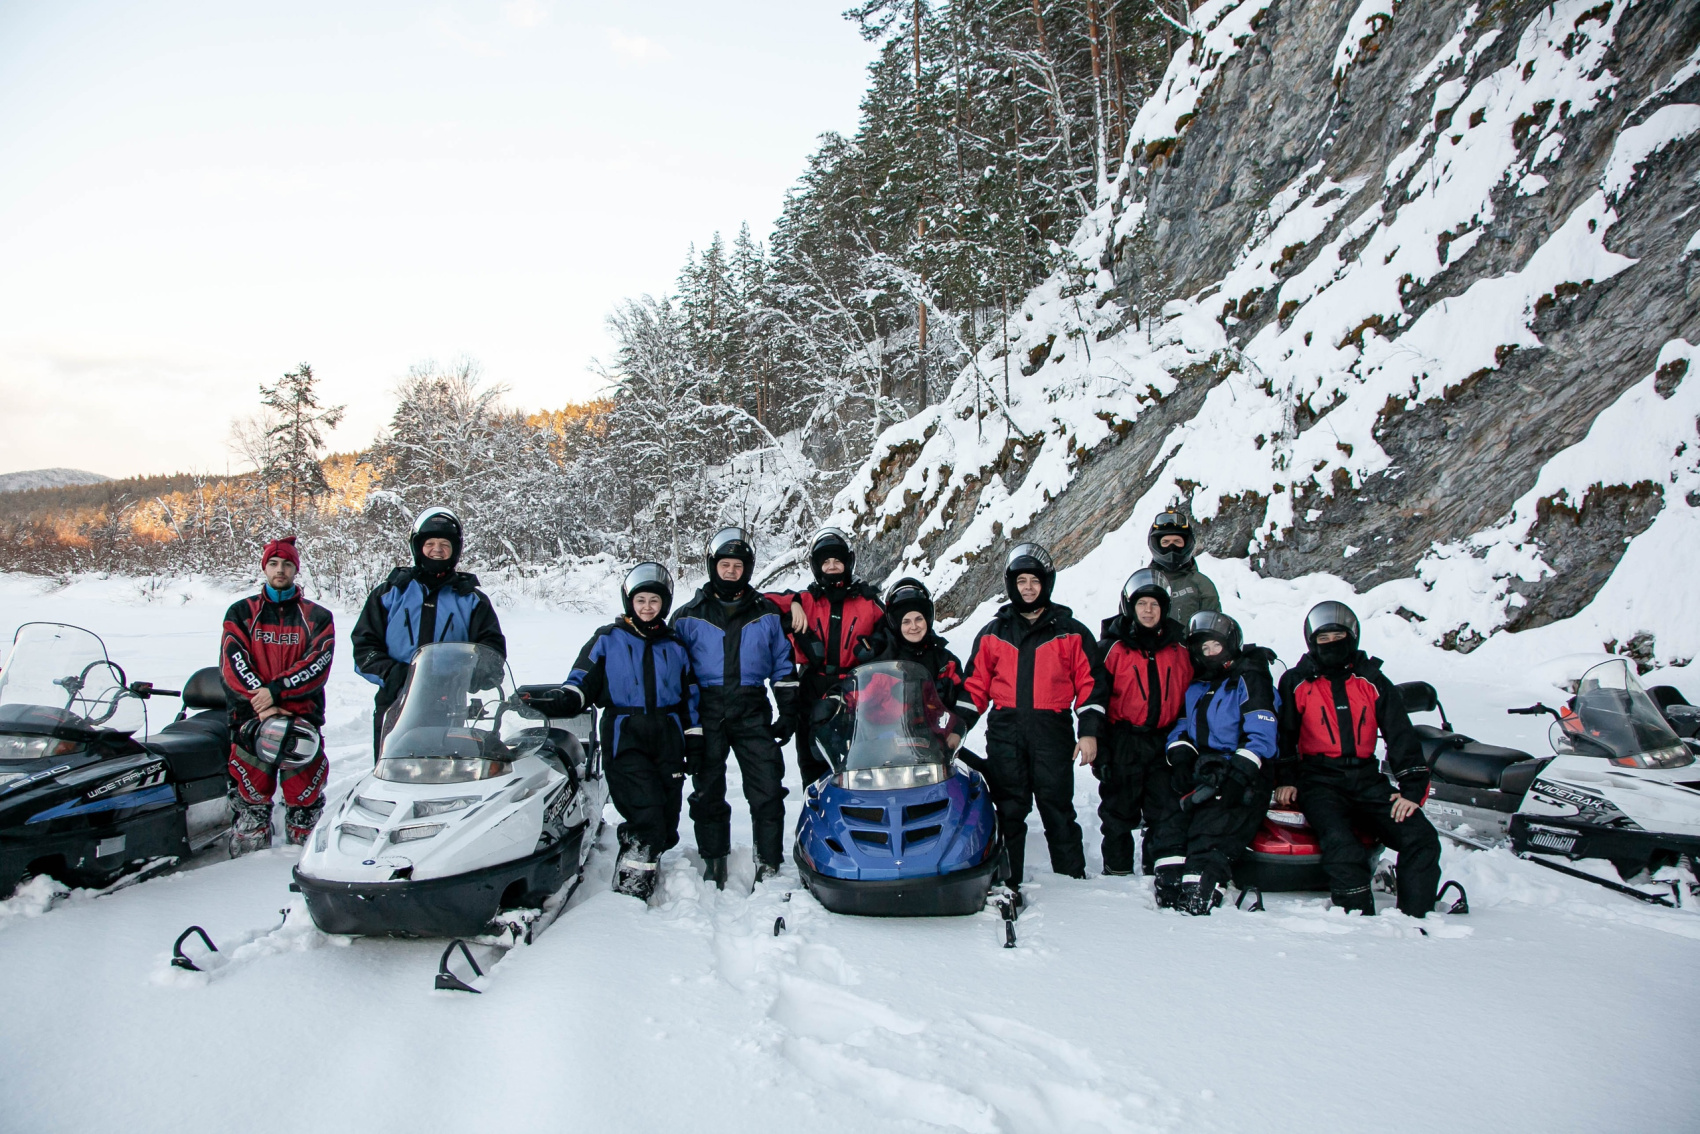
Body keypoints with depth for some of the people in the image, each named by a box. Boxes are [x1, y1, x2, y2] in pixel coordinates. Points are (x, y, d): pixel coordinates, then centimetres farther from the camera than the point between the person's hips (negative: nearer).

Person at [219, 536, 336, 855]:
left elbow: (318, 665, -4)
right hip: (251, 719, 1)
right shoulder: (241, 612, 11)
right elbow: (232, 665, -1)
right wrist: (262, 704, -14)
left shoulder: (317, 617, 10)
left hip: (303, 720, 0)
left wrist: (276, 690, -18)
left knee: (305, 802, -2)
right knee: (250, 801, 0)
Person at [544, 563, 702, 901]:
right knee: (647, 815, -19)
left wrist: (694, 739, 12)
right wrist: (564, 700, -18)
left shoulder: (675, 646, 17)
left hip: (668, 740, 4)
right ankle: (630, 886, -9)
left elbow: (689, 695, 19)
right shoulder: (607, 639, 8)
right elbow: (583, 680, 4)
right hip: (625, 739, -4)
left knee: (667, 824, 1)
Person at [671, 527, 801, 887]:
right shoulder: (688, 616, 6)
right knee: (708, 792, 7)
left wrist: (789, 713, 6)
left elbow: (783, 666, 12)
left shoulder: (766, 614, 9)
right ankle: (714, 862, 21)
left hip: (753, 713, 0)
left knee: (767, 790, -6)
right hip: (705, 713, 0)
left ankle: (768, 864, 5)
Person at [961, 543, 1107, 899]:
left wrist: (1090, 732, -2)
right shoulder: (992, 633, 13)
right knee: (1008, 810, 2)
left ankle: (1073, 880, 10)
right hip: (1004, 733, 2)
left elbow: (1091, 683, 6)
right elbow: (974, 685, 14)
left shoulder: (1071, 633, 8)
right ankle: (1006, 881, 8)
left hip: (1052, 732, -1)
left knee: (1058, 808, 0)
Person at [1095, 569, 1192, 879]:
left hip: (1165, 744, 2)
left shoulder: (1179, 647, 8)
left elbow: (1190, 696, 14)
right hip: (1123, 745, -2)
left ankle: (1171, 872, -2)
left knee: (1168, 810, -4)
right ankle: (1117, 872, 18)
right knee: (1119, 810, 7)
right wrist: (1098, 750, -6)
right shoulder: (1111, 647, -2)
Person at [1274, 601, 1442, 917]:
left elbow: (1401, 736, 9)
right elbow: (1282, 734, 9)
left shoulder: (1373, 681, 13)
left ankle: (1416, 917, -6)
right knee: (1341, 843, -31)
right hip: (1319, 781, -3)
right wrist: (1285, 779, -3)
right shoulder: (1295, 682, 8)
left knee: (1421, 837, -15)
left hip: (1367, 778, 3)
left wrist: (1413, 788, -1)